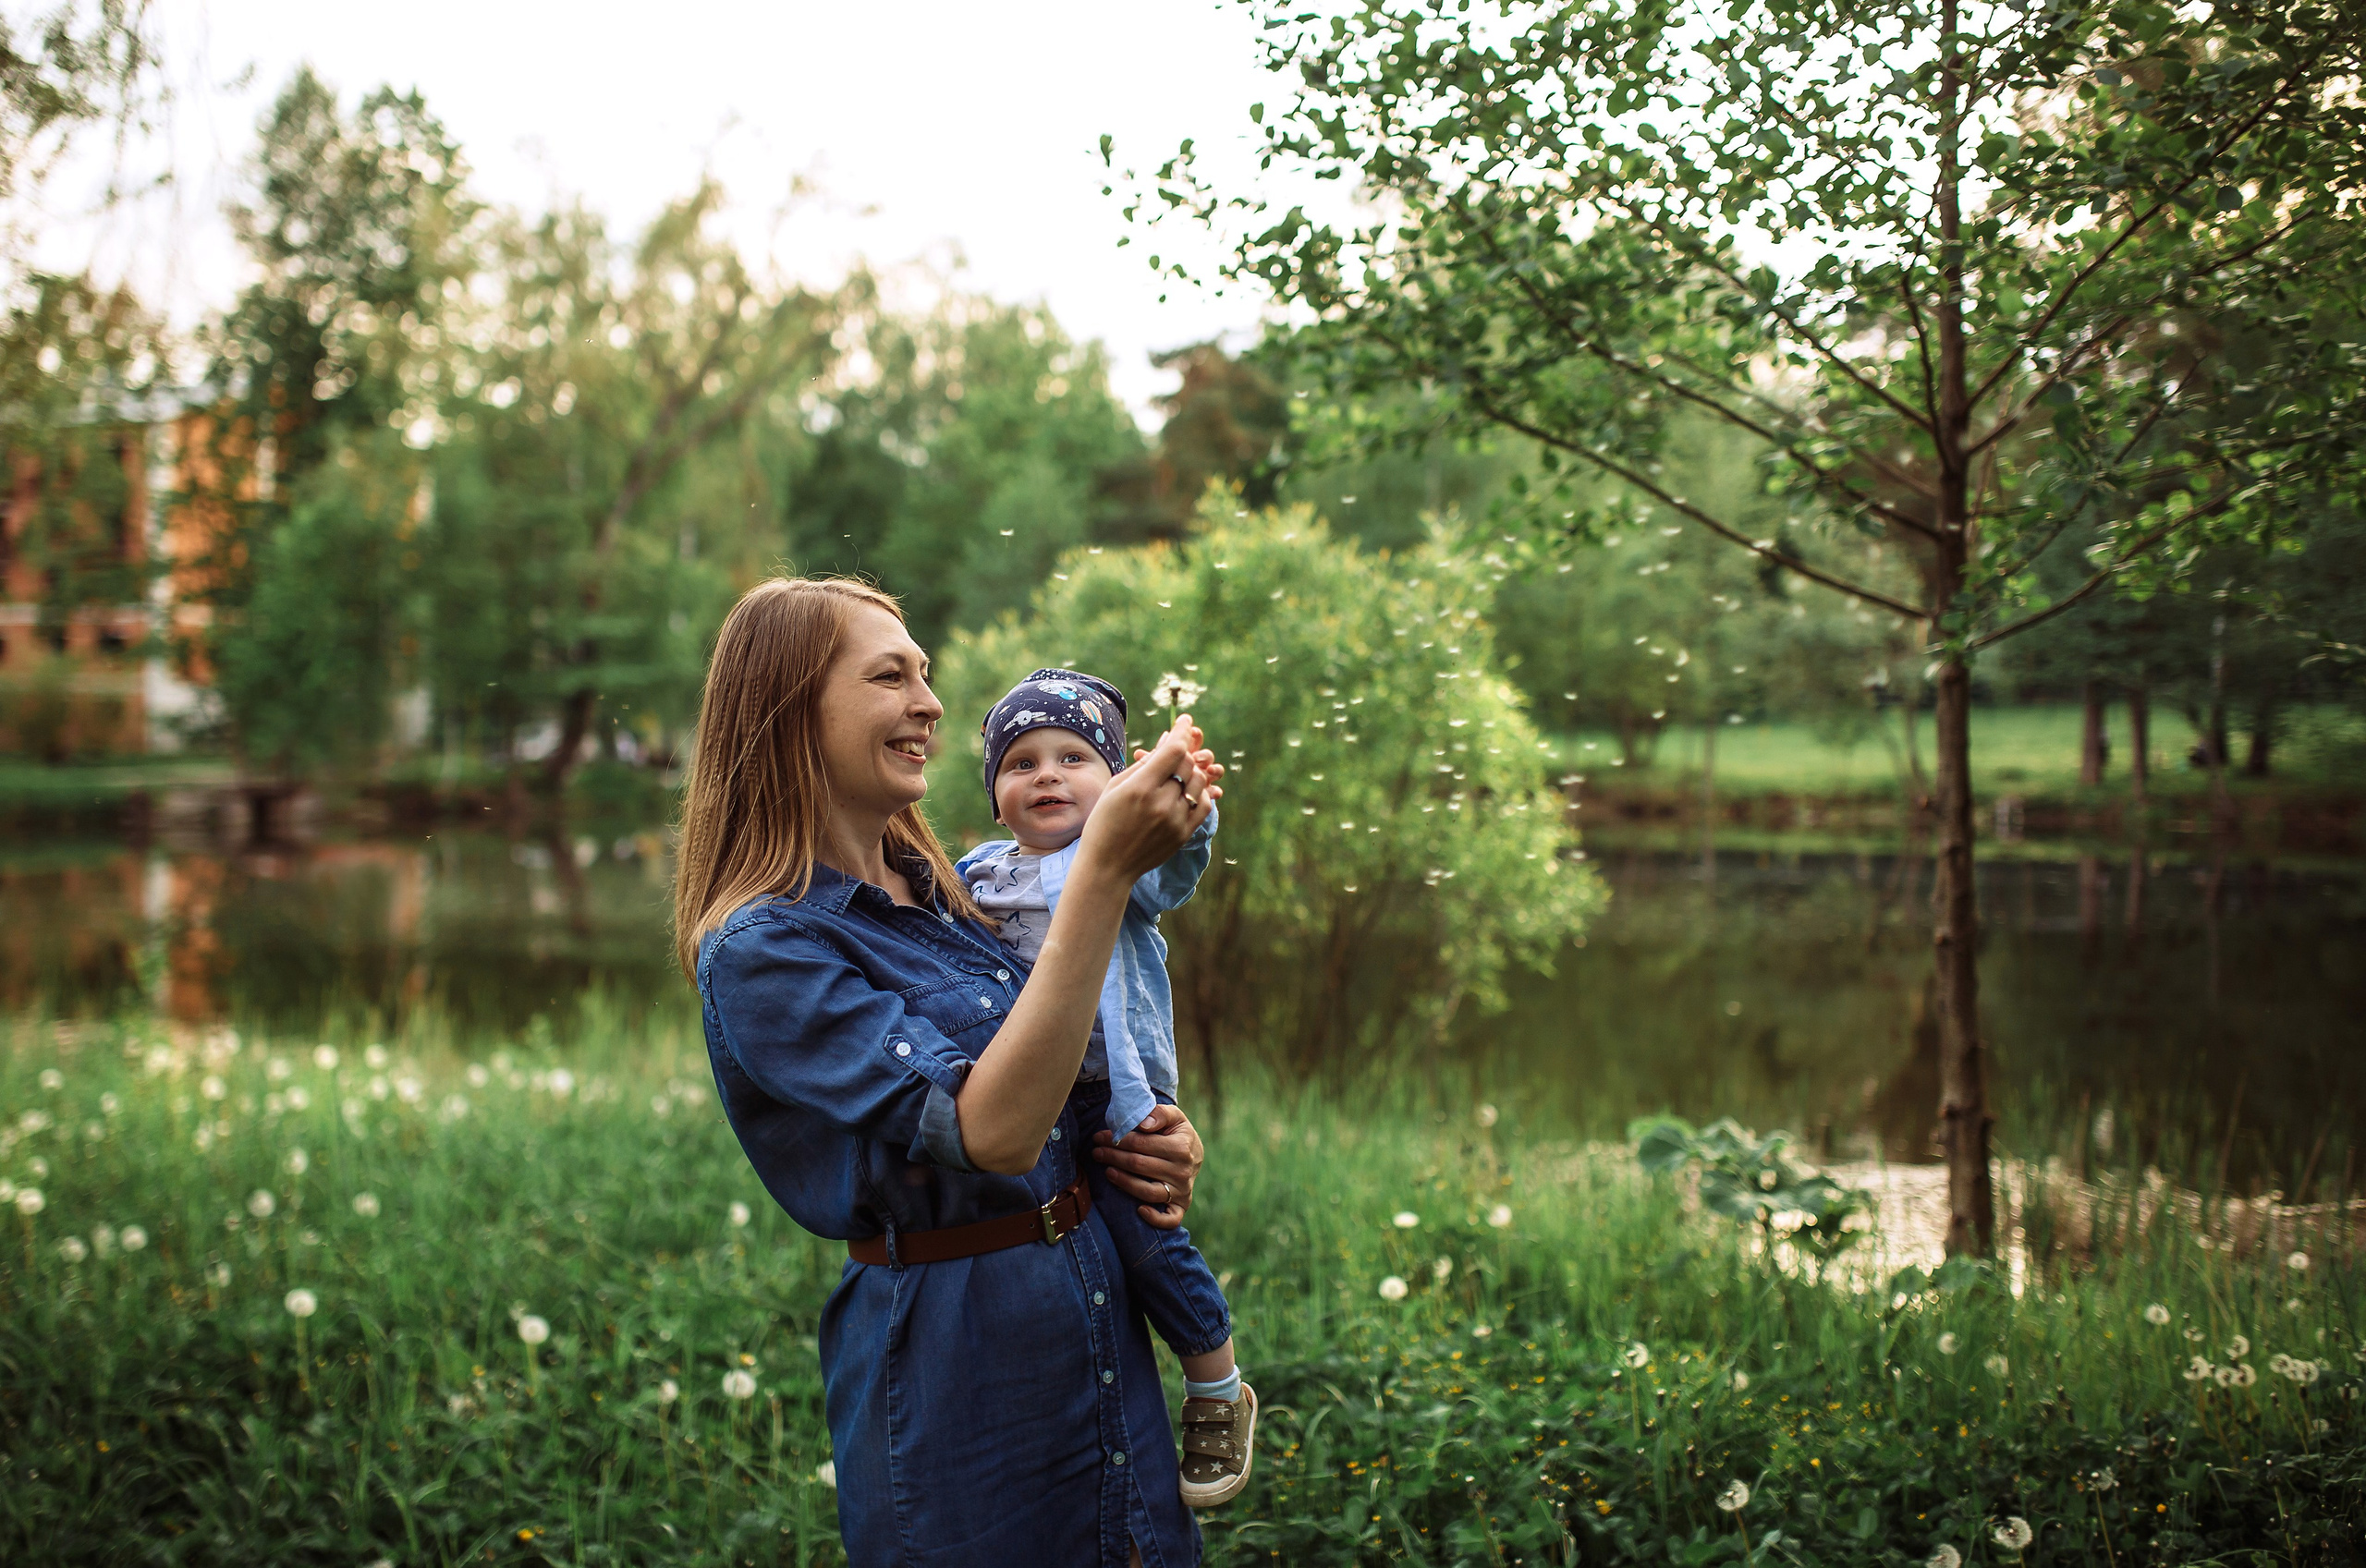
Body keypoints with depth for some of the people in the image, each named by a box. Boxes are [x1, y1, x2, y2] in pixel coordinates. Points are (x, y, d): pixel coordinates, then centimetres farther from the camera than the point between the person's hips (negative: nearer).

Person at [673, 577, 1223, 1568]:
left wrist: (1157, 1138, -1)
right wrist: (1105, 868, -34)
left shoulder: (943, 893, 8)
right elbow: (987, 1131, -29)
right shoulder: (761, 949, -17)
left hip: (1101, 1307, 8)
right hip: (953, 1347, -8)